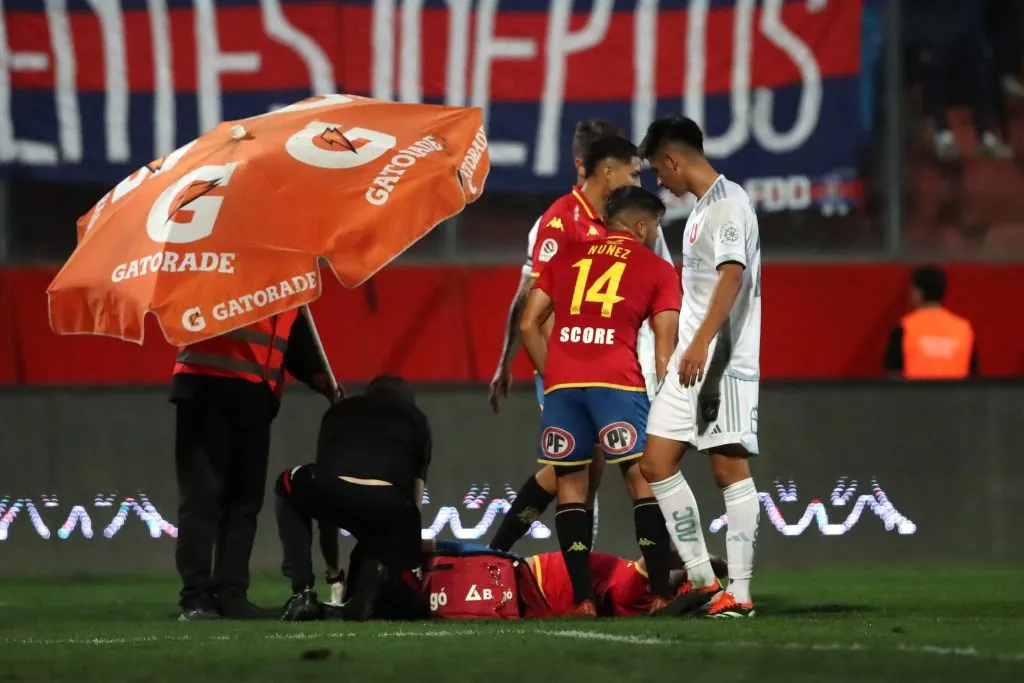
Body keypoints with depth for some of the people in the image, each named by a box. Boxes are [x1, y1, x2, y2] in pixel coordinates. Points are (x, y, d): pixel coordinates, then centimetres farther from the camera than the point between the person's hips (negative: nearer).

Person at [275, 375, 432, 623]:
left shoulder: (338, 411, 35)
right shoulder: (416, 419, 32)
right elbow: (415, 495, 30)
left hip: (335, 494, 0)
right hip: (390, 505, 0)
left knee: (288, 486, 37)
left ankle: (303, 592, 20)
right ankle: (382, 570, -11)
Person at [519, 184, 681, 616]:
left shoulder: (566, 256, 21)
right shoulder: (656, 270, 12)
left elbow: (528, 325, 16)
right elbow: (664, 348, 4)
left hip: (561, 382, 3)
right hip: (616, 380, -3)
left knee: (570, 484, 10)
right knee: (642, 479, 1)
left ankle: (582, 598, 5)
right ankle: (660, 592, -6)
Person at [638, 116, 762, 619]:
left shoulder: (728, 204, -11)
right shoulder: (701, 208, 20)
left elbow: (732, 275, -24)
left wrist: (702, 343, -33)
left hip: (723, 358, -10)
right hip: (690, 359, 10)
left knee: (729, 468, -9)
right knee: (656, 464, 6)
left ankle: (738, 592, -9)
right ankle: (701, 581, 10)